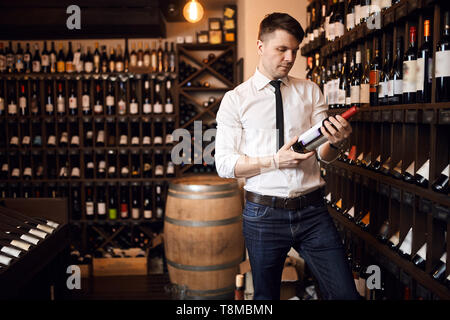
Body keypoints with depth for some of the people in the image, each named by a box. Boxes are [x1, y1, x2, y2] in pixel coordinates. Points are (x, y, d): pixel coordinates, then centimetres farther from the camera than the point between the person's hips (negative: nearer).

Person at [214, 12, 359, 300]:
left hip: (313, 211, 2)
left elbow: (325, 155, 4)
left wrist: (335, 142, -19)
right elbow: (225, 164, -5)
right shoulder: (236, 99, 0)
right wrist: (275, 161, -19)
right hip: (264, 214, -2)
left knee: (346, 294, 0)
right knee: (266, 295, 15)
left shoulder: (310, 91, 9)